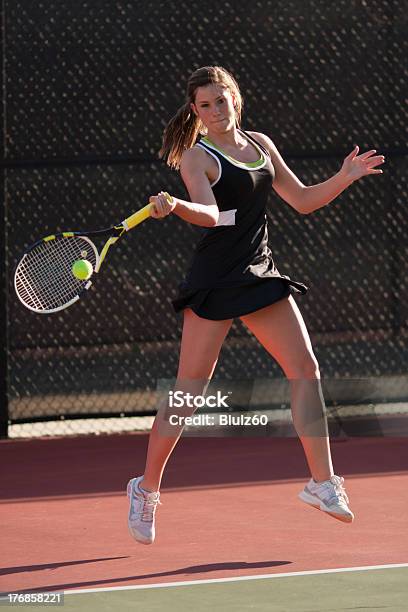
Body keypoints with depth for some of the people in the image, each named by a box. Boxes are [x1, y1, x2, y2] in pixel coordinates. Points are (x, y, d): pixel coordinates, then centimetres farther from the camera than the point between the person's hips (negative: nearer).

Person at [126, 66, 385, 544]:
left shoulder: (260, 145, 13)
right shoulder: (195, 157, -6)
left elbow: (302, 200, 18)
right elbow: (209, 213, -23)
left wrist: (346, 177, 6)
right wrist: (174, 207, -42)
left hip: (260, 274, 6)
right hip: (215, 280, -6)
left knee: (305, 368, 0)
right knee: (190, 388, -5)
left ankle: (322, 482, 4)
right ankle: (147, 488, 7)